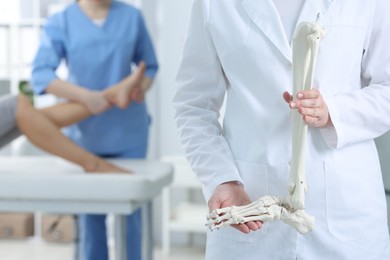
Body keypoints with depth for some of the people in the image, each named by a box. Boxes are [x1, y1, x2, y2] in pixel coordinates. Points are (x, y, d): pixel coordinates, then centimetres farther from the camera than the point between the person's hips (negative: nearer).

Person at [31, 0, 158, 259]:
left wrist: (142, 88, -11)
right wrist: (85, 95, -27)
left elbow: (150, 65, 11)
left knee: (129, 212, 2)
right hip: (85, 131, 0)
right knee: (90, 213, 5)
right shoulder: (60, 22, -3)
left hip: (128, 132, 1)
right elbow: (41, 74, -14)